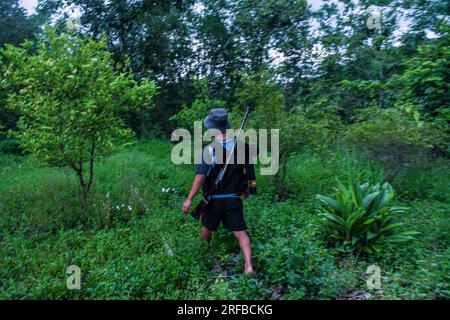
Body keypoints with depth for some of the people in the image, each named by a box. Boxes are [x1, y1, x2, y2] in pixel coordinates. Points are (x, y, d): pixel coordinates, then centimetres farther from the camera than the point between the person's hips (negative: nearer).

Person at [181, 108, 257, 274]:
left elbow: (200, 176, -22)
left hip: (214, 199, -2)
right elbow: (248, 171, 6)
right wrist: (246, 189, 22)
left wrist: (189, 199, -17)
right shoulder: (241, 147, -5)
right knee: (240, 232, 4)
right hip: (234, 198, 2)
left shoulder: (210, 149, -18)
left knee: (206, 227, 23)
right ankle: (249, 266, -7)